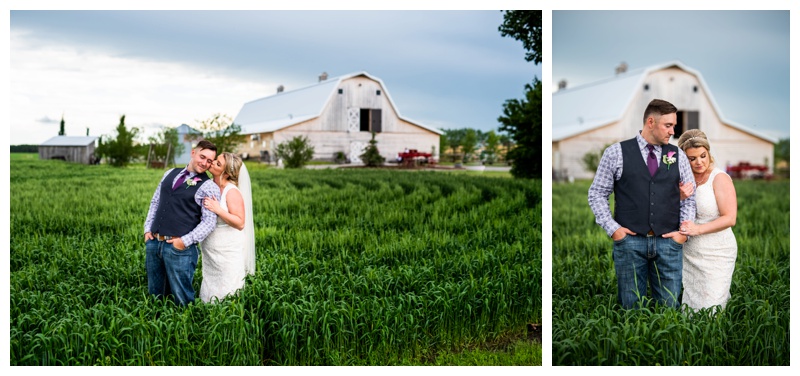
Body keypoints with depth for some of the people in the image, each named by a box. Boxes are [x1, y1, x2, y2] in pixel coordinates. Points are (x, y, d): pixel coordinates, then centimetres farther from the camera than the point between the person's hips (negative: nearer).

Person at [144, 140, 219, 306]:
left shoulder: (209, 187, -5)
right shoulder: (170, 174, 14)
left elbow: (209, 222, -11)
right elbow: (155, 202, 20)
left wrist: (185, 241, -16)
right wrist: (148, 228, 10)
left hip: (179, 247, -6)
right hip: (153, 242, 6)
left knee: (182, 299, 0)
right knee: (155, 295, 17)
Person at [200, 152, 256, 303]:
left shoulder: (232, 192, -15)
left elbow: (240, 223, -19)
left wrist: (219, 210, -27)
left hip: (227, 253, -7)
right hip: (209, 251, 7)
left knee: (226, 296, 1)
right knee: (209, 293, 13)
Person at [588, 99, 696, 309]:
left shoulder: (678, 155, 9)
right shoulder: (616, 153, 0)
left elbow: (689, 196, 13)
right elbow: (597, 193, 3)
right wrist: (612, 228, -5)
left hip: (668, 242, 2)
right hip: (630, 240, -2)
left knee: (669, 307, 4)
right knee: (631, 307, 5)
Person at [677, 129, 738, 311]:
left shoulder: (720, 178, -10)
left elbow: (730, 218, -16)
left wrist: (698, 229, -25)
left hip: (716, 254, -5)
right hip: (689, 254, 5)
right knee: (689, 306, 11)